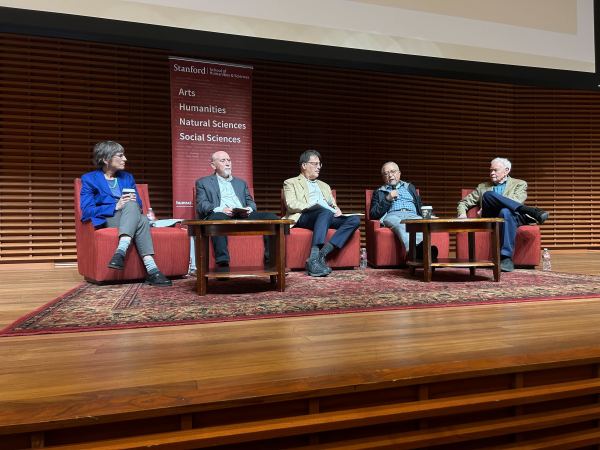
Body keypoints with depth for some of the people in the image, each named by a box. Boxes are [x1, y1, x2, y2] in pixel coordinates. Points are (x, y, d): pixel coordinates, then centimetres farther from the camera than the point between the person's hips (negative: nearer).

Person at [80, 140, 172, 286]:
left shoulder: (127, 177, 20)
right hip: (106, 220, -4)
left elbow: (138, 205, 15)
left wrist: (133, 202, -11)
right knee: (136, 213, -37)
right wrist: (115, 206, -18)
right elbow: (86, 211, -6)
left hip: (131, 217, 4)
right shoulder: (89, 179, 7)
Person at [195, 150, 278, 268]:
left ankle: (270, 261, -23)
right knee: (217, 218, -41)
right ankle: (223, 264, -44)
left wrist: (249, 208, -3)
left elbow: (251, 202, 23)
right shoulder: (203, 183, 19)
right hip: (221, 216, -3)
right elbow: (201, 205, 4)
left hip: (243, 216, 4)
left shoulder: (241, 182, 32)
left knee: (272, 218, -21)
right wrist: (220, 209, -16)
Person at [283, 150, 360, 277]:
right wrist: (313, 206, -14)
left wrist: (337, 209, 5)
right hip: (304, 217, -6)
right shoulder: (291, 183, 17)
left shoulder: (324, 185, 36)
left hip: (330, 216, 6)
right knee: (325, 212, -38)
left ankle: (322, 253, -35)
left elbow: (333, 205, 31)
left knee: (354, 220, -22)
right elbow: (291, 205, -1)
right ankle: (313, 259, -46)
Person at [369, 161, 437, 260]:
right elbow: (372, 214, 11)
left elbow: (421, 207, 25)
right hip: (391, 216, -2)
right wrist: (387, 199, 0)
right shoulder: (379, 192, 26)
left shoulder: (410, 187, 34)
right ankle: (415, 250, -67)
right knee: (400, 224, -40)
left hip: (412, 215, 2)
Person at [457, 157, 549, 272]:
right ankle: (531, 212, -33)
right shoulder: (483, 187, 28)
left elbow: (516, 201, -1)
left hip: (513, 217, -2)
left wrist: (486, 207, -10)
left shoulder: (519, 184, 20)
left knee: (505, 211, -40)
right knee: (488, 195, -26)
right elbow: (464, 202, 26)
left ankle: (506, 258, -41)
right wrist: (462, 214, 0)